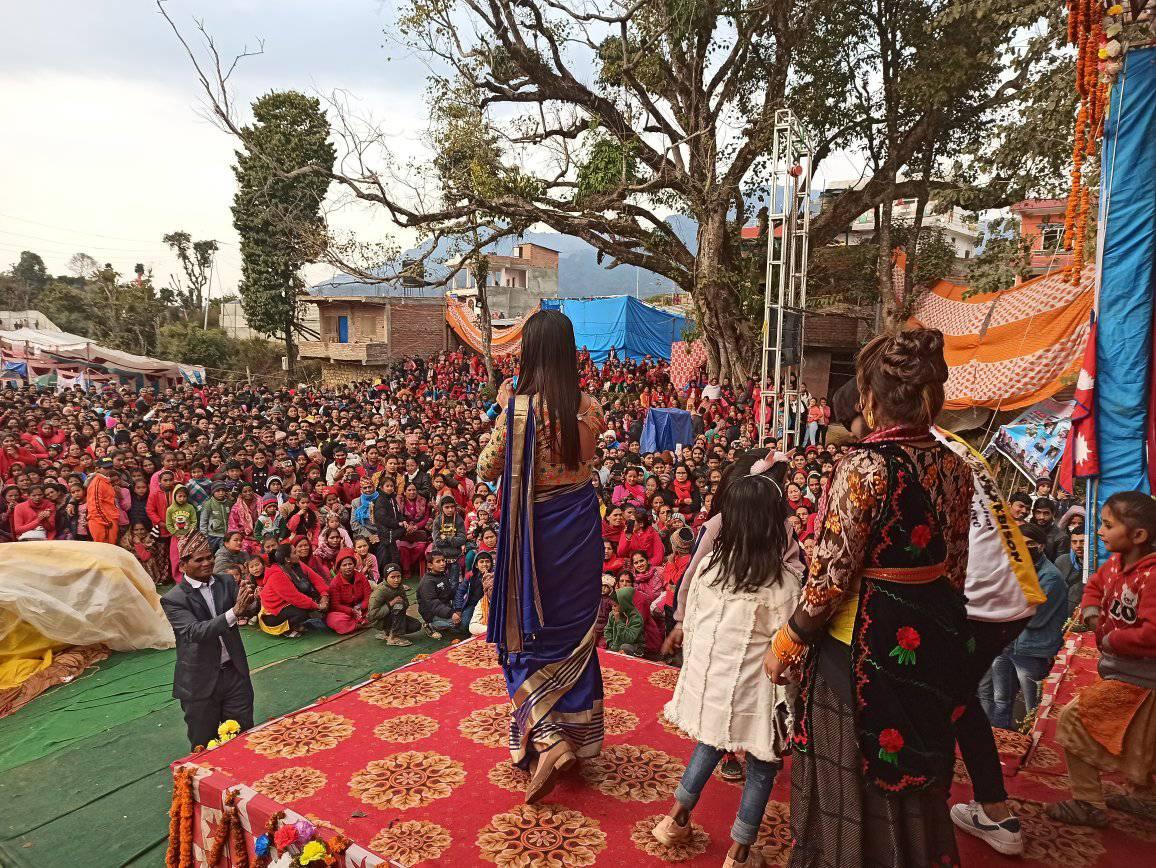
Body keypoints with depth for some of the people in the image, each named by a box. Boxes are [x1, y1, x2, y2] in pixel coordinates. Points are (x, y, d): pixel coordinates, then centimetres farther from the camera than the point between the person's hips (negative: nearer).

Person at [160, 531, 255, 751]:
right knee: (204, 747, 12)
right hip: (201, 681, -3)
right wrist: (234, 612, -37)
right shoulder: (173, 599, -11)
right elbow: (195, 631, -24)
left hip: (235, 673, 3)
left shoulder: (226, 582, 2)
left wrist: (247, 600, -34)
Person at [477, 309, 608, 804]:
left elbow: (486, 471, -8)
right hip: (582, 526, 4)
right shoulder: (587, 407, -4)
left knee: (528, 633, 12)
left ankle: (549, 740, -2)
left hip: (536, 529, -4)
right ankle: (578, 737, 34)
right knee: (574, 630, 19)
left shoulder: (519, 407, -17)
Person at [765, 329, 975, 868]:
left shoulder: (866, 465, -22)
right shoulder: (955, 468, 0)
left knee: (851, 780, 12)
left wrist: (784, 646, -9)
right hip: (932, 641, 7)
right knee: (914, 776, 25)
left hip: (861, 642, -7)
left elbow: (831, 578, -20)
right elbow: (954, 568, 9)